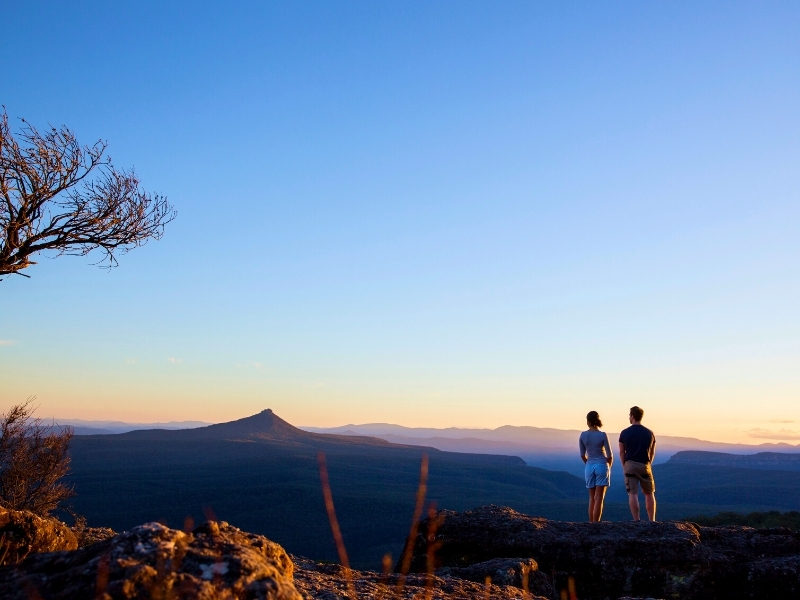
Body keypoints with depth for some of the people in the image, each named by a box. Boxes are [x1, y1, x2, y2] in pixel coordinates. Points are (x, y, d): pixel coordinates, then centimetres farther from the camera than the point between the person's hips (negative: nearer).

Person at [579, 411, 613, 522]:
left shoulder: (583, 435, 0)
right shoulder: (602, 435, -8)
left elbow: (582, 455, 6)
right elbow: (610, 455, -4)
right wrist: (608, 467, 14)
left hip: (589, 467, 3)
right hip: (602, 465, -3)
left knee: (592, 498, 13)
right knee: (599, 498, -2)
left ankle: (591, 523, 12)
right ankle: (596, 523, -7)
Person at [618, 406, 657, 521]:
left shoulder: (625, 433, -2)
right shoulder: (649, 433, 4)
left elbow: (622, 452, 1)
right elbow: (652, 453, 9)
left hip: (630, 465, -2)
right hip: (645, 465, 2)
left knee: (633, 494, -2)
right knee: (649, 494, 14)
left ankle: (636, 521, -6)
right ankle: (652, 521, 13)